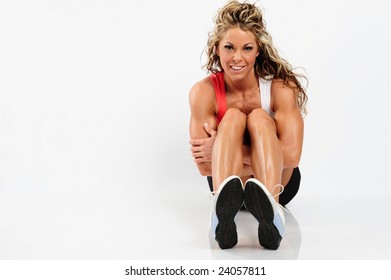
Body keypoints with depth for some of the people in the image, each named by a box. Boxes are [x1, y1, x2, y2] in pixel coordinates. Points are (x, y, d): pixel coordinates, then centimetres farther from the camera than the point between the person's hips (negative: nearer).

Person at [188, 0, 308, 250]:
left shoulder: (281, 86, -16)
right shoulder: (204, 92, -15)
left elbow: (292, 154, -27)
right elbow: (205, 166, -19)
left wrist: (227, 147, -28)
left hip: (278, 180, 0)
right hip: (227, 180, 0)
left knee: (259, 117, -28)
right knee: (232, 117, -27)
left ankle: (269, 207, -57)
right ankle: (224, 205, -55)